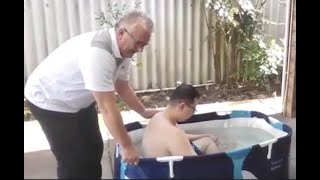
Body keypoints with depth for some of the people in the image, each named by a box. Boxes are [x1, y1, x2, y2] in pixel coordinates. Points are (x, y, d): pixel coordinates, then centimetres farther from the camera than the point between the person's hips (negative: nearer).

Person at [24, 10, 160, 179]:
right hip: (50, 100, -8)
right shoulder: (98, 52, -37)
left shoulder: (123, 50, -9)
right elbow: (107, 108, -34)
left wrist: (144, 112, 12)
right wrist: (127, 146, -28)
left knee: (94, 149, 13)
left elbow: (123, 88, 8)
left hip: (79, 100, 9)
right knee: (74, 159, -4)